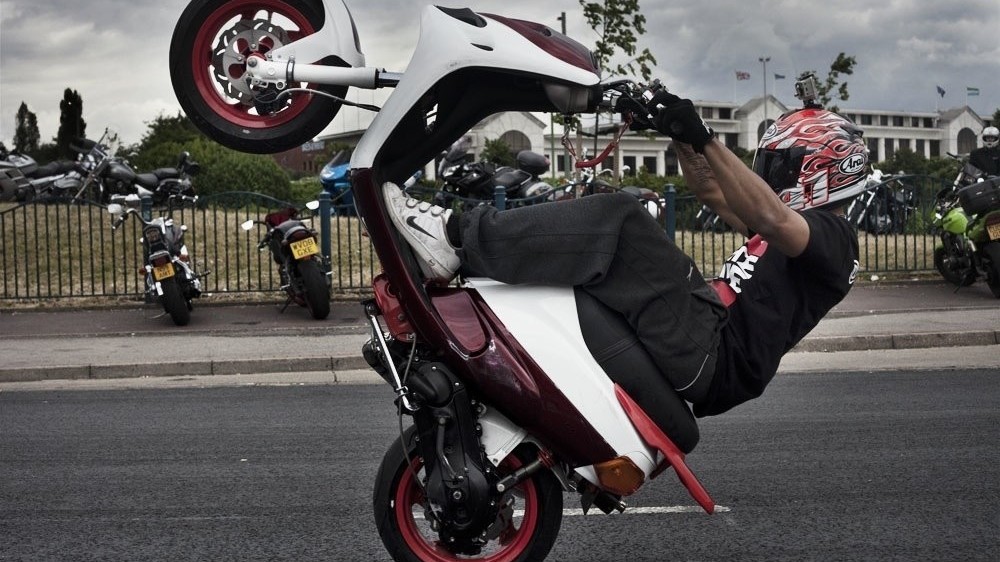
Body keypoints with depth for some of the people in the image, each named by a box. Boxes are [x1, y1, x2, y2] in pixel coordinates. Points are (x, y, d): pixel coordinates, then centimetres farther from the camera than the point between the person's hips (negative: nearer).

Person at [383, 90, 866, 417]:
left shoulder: (832, 238, 0)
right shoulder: (787, 231, 29)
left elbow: (771, 218, -23)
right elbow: (711, 191, 32)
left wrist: (704, 139, -32)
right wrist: (677, 131, 18)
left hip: (712, 355, -10)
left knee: (616, 220, -24)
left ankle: (457, 237, -23)